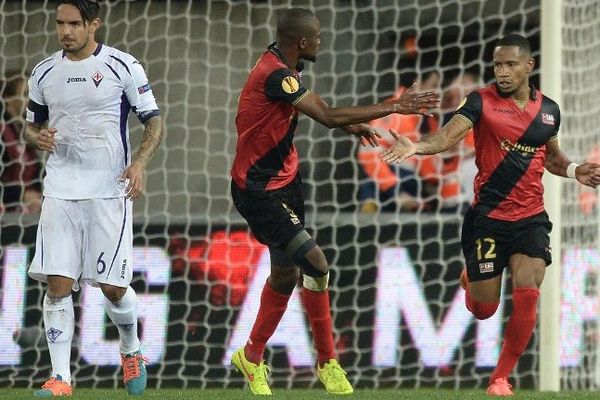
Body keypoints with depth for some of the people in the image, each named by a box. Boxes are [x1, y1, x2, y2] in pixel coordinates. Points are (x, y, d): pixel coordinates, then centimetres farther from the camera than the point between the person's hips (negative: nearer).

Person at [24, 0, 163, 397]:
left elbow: (154, 121, 0)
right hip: (60, 192, 3)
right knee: (58, 285, -7)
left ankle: (131, 351, 28)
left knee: (113, 287, -1)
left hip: (109, 191, -3)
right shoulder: (45, 73, 8)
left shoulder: (123, 67, -3)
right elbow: (33, 123, 21)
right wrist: (38, 136, -4)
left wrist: (139, 162, -17)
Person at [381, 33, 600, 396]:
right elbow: (449, 136, -22)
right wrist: (416, 146, -42)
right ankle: (472, 280, 45)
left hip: (531, 219, 2)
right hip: (488, 217, -2)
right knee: (483, 310, 6)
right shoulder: (481, 101, -8)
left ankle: (502, 377, 5)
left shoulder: (549, 110, 6)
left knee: (527, 299, -14)